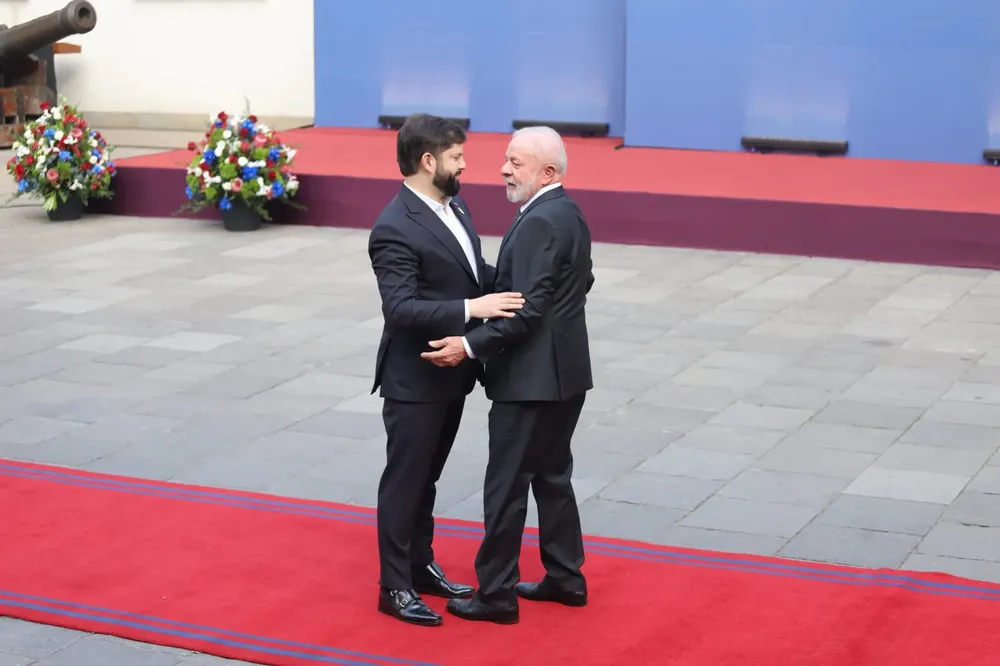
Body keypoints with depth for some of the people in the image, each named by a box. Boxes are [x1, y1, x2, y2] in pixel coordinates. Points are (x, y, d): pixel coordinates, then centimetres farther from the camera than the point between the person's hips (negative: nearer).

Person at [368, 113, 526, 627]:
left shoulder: (454, 206, 6)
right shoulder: (395, 229, -22)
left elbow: (474, 273, 15)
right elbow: (400, 309, -29)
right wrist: (471, 308, -35)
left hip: (450, 373, 8)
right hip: (415, 379, -8)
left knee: (427, 478, 20)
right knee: (404, 481, 4)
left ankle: (421, 566, 34)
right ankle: (395, 587, 15)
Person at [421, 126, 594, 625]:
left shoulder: (538, 223, -21)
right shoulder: (567, 213, 9)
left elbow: (527, 311, -25)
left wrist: (470, 346, -25)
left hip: (532, 376, -10)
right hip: (563, 369, 10)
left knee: (506, 485, -1)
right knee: (552, 474, 18)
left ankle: (496, 595, 6)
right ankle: (565, 578, 25)